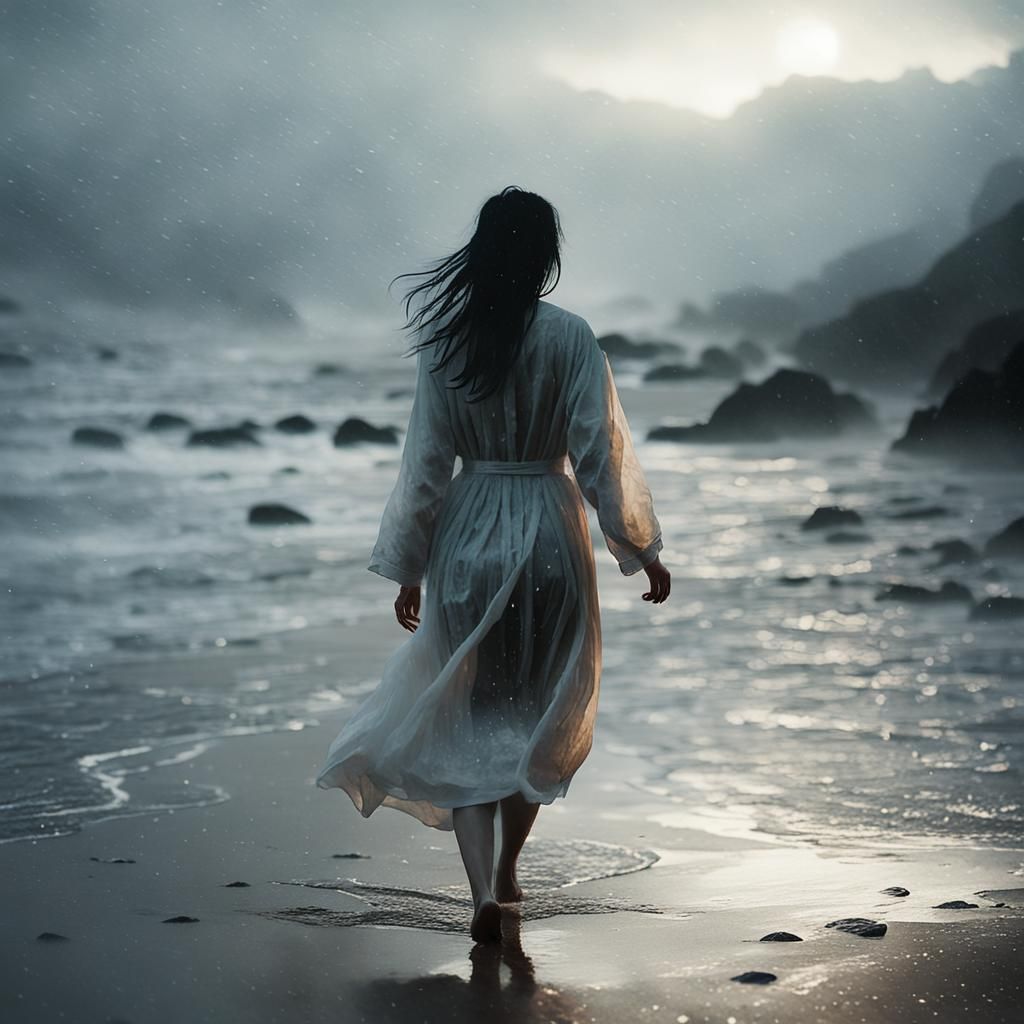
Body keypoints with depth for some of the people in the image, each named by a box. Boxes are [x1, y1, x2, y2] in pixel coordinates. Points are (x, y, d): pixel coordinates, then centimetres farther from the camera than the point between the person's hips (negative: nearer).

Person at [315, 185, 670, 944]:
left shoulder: (445, 340, -2)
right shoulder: (569, 337, -8)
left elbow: (426, 463, -1)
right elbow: (600, 454, -10)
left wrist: (408, 567, 7)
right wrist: (643, 550, 0)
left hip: (467, 538, 1)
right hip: (549, 532, -1)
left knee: (465, 717, 7)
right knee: (546, 711, 18)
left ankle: (485, 896, -1)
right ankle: (507, 868, 25)